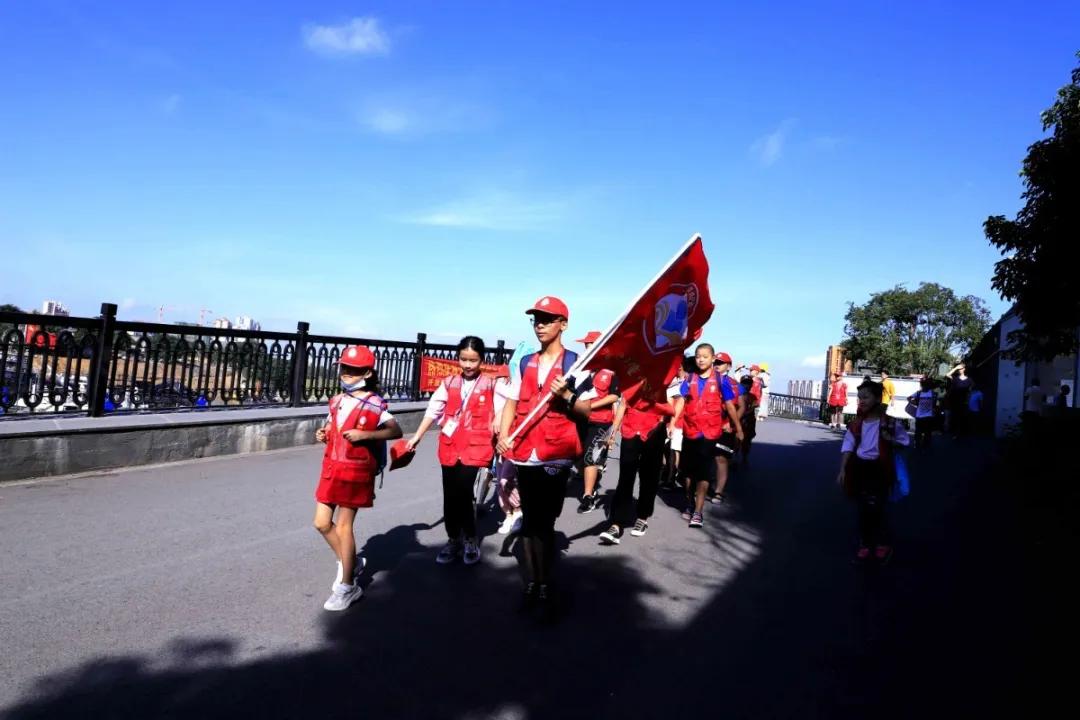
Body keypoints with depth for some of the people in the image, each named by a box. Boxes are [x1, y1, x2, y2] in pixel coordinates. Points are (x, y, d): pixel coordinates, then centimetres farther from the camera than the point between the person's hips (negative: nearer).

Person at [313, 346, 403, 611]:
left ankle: (348, 586, 13)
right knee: (322, 523, 10)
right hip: (331, 468, 7)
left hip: (356, 472, -7)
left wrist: (365, 434, -27)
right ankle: (349, 564, 33)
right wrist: (323, 434, -1)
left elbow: (396, 431, -16)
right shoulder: (337, 401, 8)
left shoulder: (374, 405, -12)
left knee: (343, 527, -2)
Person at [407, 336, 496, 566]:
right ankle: (454, 540, 26)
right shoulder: (449, 383, 6)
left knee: (462, 493, -11)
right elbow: (433, 411, 8)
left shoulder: (490, 384, -1)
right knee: (450, 496, 8)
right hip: (450, 446, 3)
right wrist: (417, 436, 7)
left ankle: (470, 540, 11)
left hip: (475, 446, -3)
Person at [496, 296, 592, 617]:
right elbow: (512, 402, 11)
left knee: (543, 522, -2)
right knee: (530, 521, 11)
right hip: (525, 453, 4)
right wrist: (503, 435, -3)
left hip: (556, 455, -4)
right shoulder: (526, 362, 11)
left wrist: (566, 395, -21)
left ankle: (543, 586, 12)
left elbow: (587, 411, -3)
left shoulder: (574, 362, -3)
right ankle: (532, 584, 21)